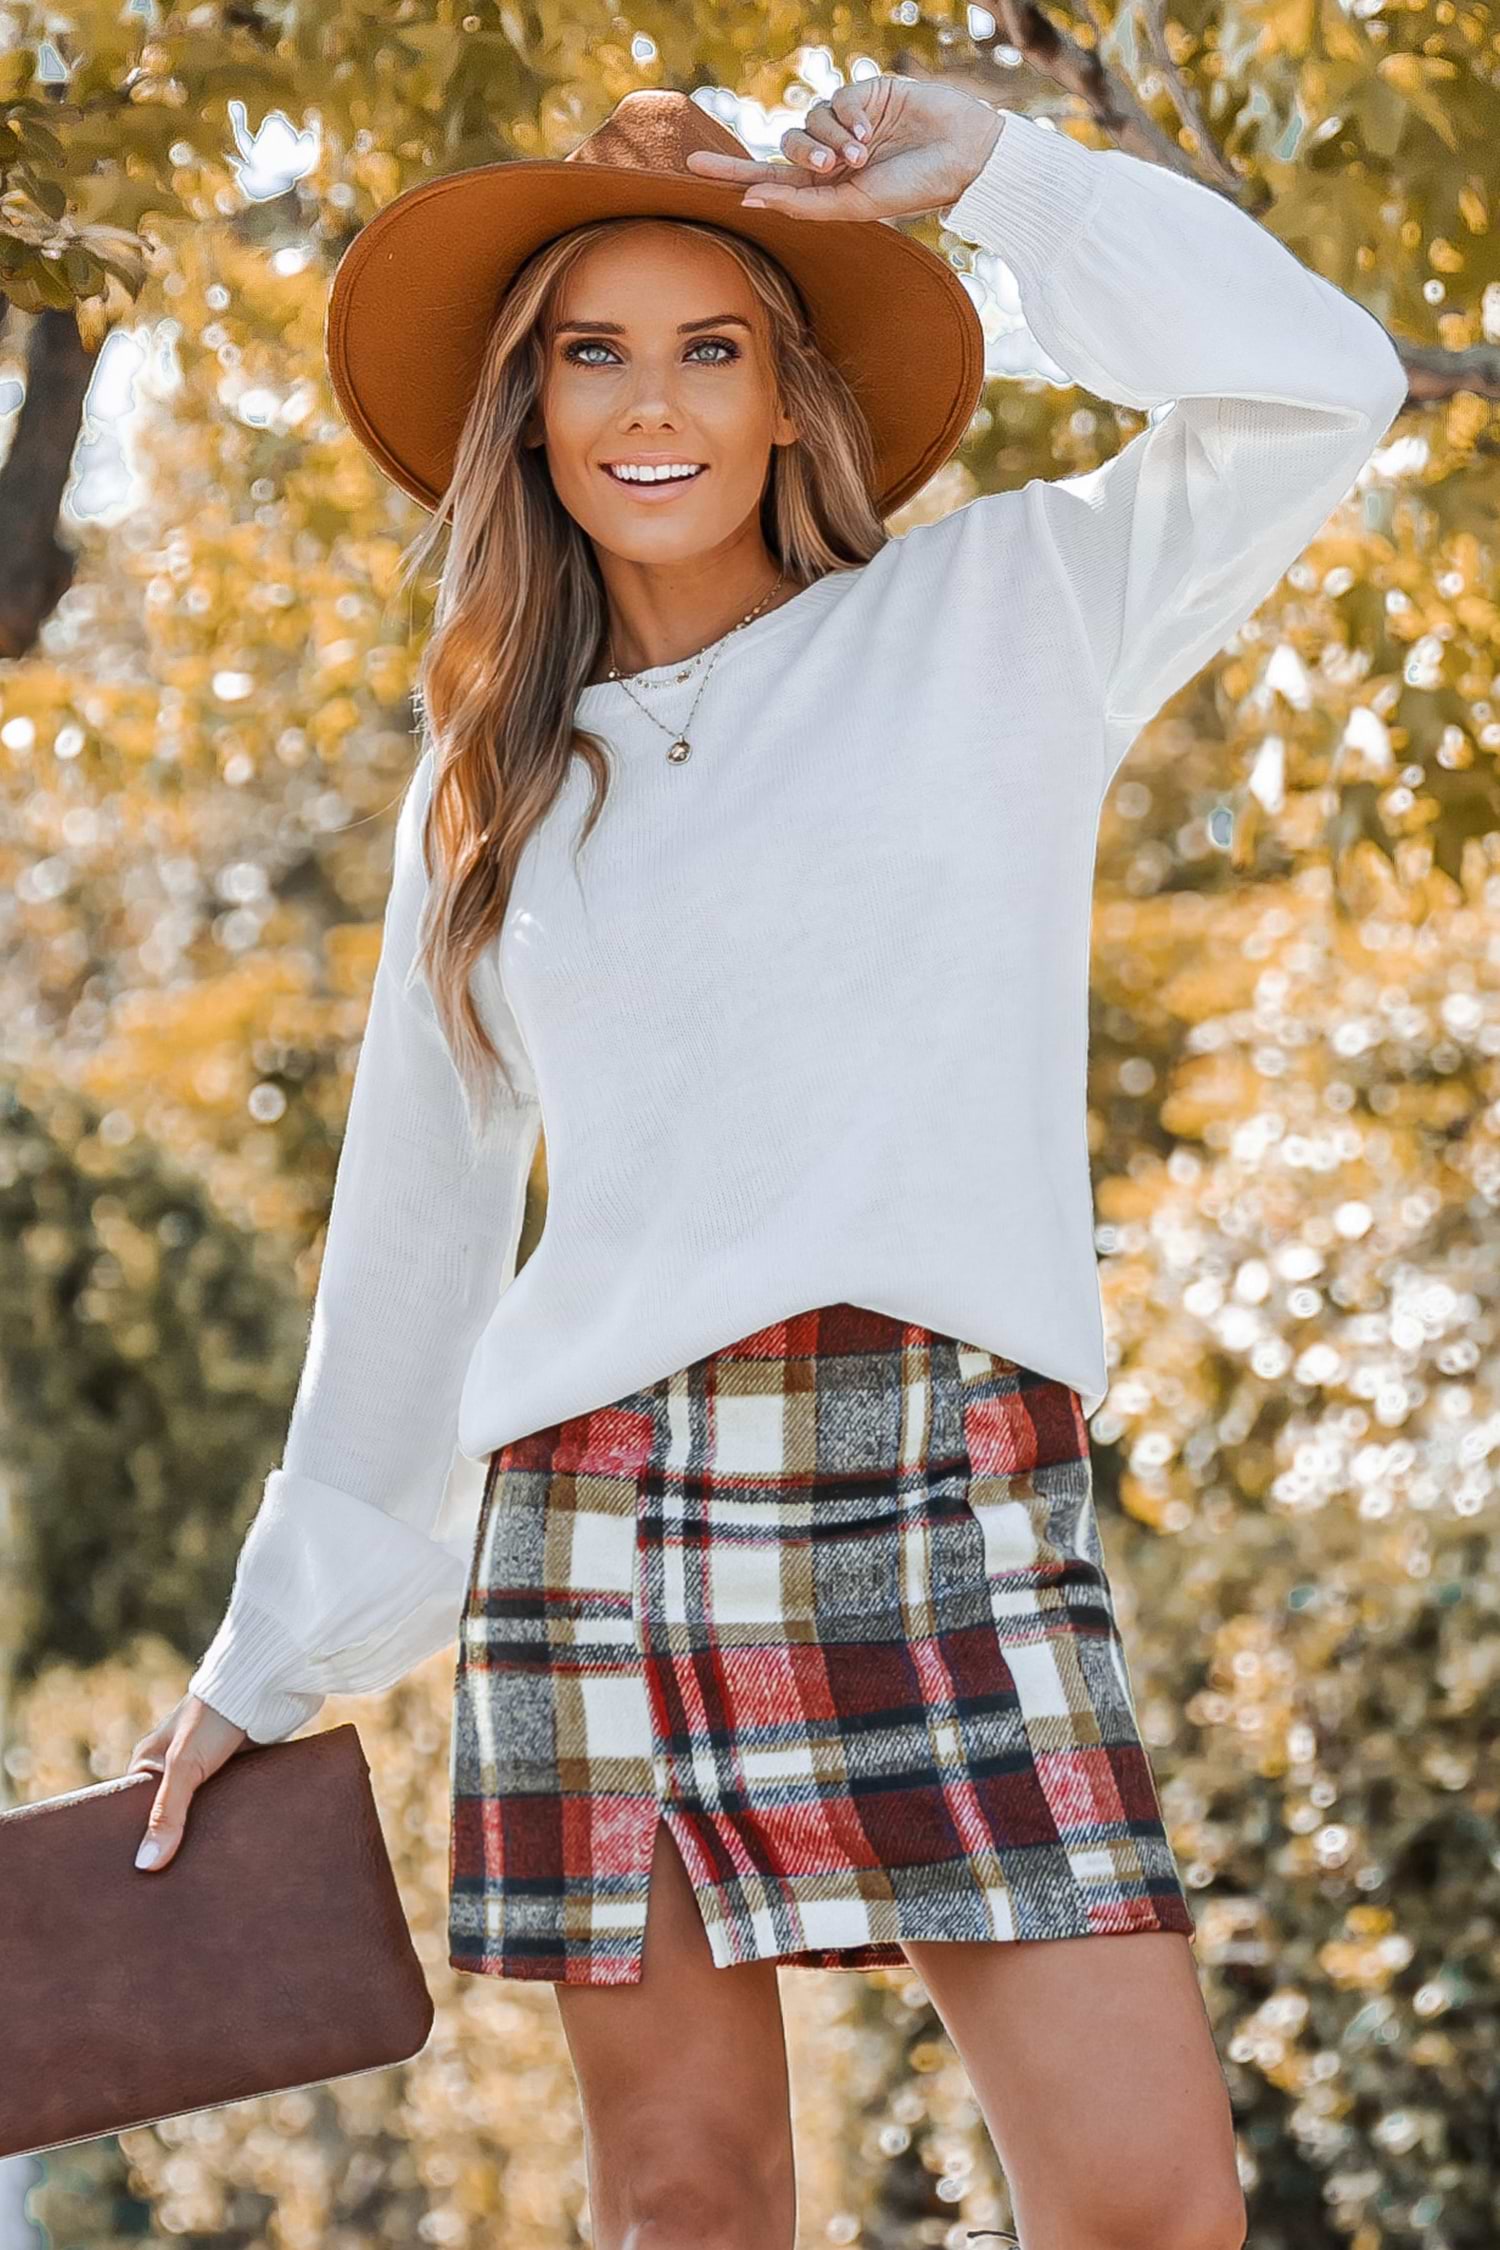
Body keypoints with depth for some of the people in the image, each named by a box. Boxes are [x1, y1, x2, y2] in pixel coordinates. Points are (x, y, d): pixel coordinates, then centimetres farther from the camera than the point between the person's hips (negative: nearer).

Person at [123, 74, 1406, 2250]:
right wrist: (271, 1655, 23)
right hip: (594, 1498, 2)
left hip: (948, 1479, -2)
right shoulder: (494, 794, 19)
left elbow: (1314, 385, -3)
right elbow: (414, 1222, 22)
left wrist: (986, 163, 1)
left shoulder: (992, 619, 12)